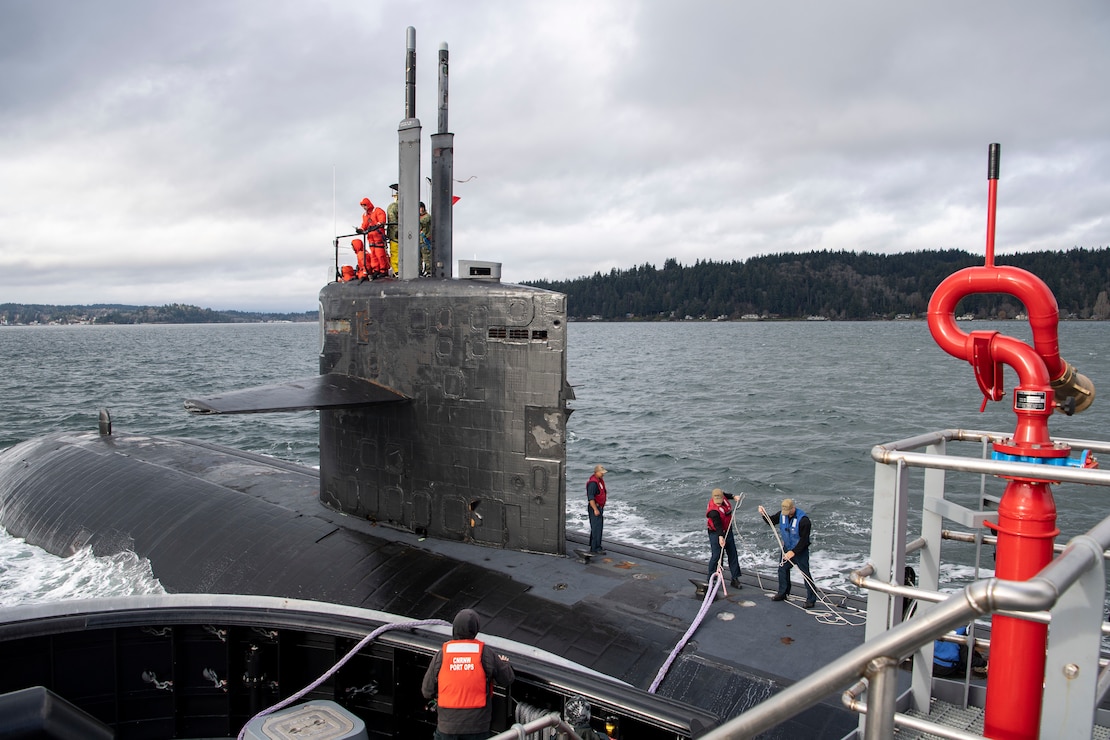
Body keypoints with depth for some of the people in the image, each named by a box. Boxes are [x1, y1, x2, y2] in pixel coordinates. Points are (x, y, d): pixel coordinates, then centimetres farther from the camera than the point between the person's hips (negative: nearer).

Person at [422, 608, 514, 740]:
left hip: (448, 724, 0)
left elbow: (427, 691, -2)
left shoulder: (441, 655, -9)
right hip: (477, 725, 0)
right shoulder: (485, 654, -10)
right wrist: (504, 663, 22)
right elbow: (507, 679, 1)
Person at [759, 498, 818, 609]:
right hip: (787, 548, 7)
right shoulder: (782, 514, -8)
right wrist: (764, 514, -11)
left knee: (805, 574, -5)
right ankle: (783, 593, 34)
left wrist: (793, 552, -27)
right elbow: (772, 521, 9)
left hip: (800, 550, -7)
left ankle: (811, 599, 4)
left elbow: (804, 540, -25)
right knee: (782, 569, 16)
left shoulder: (803, 520, -27)